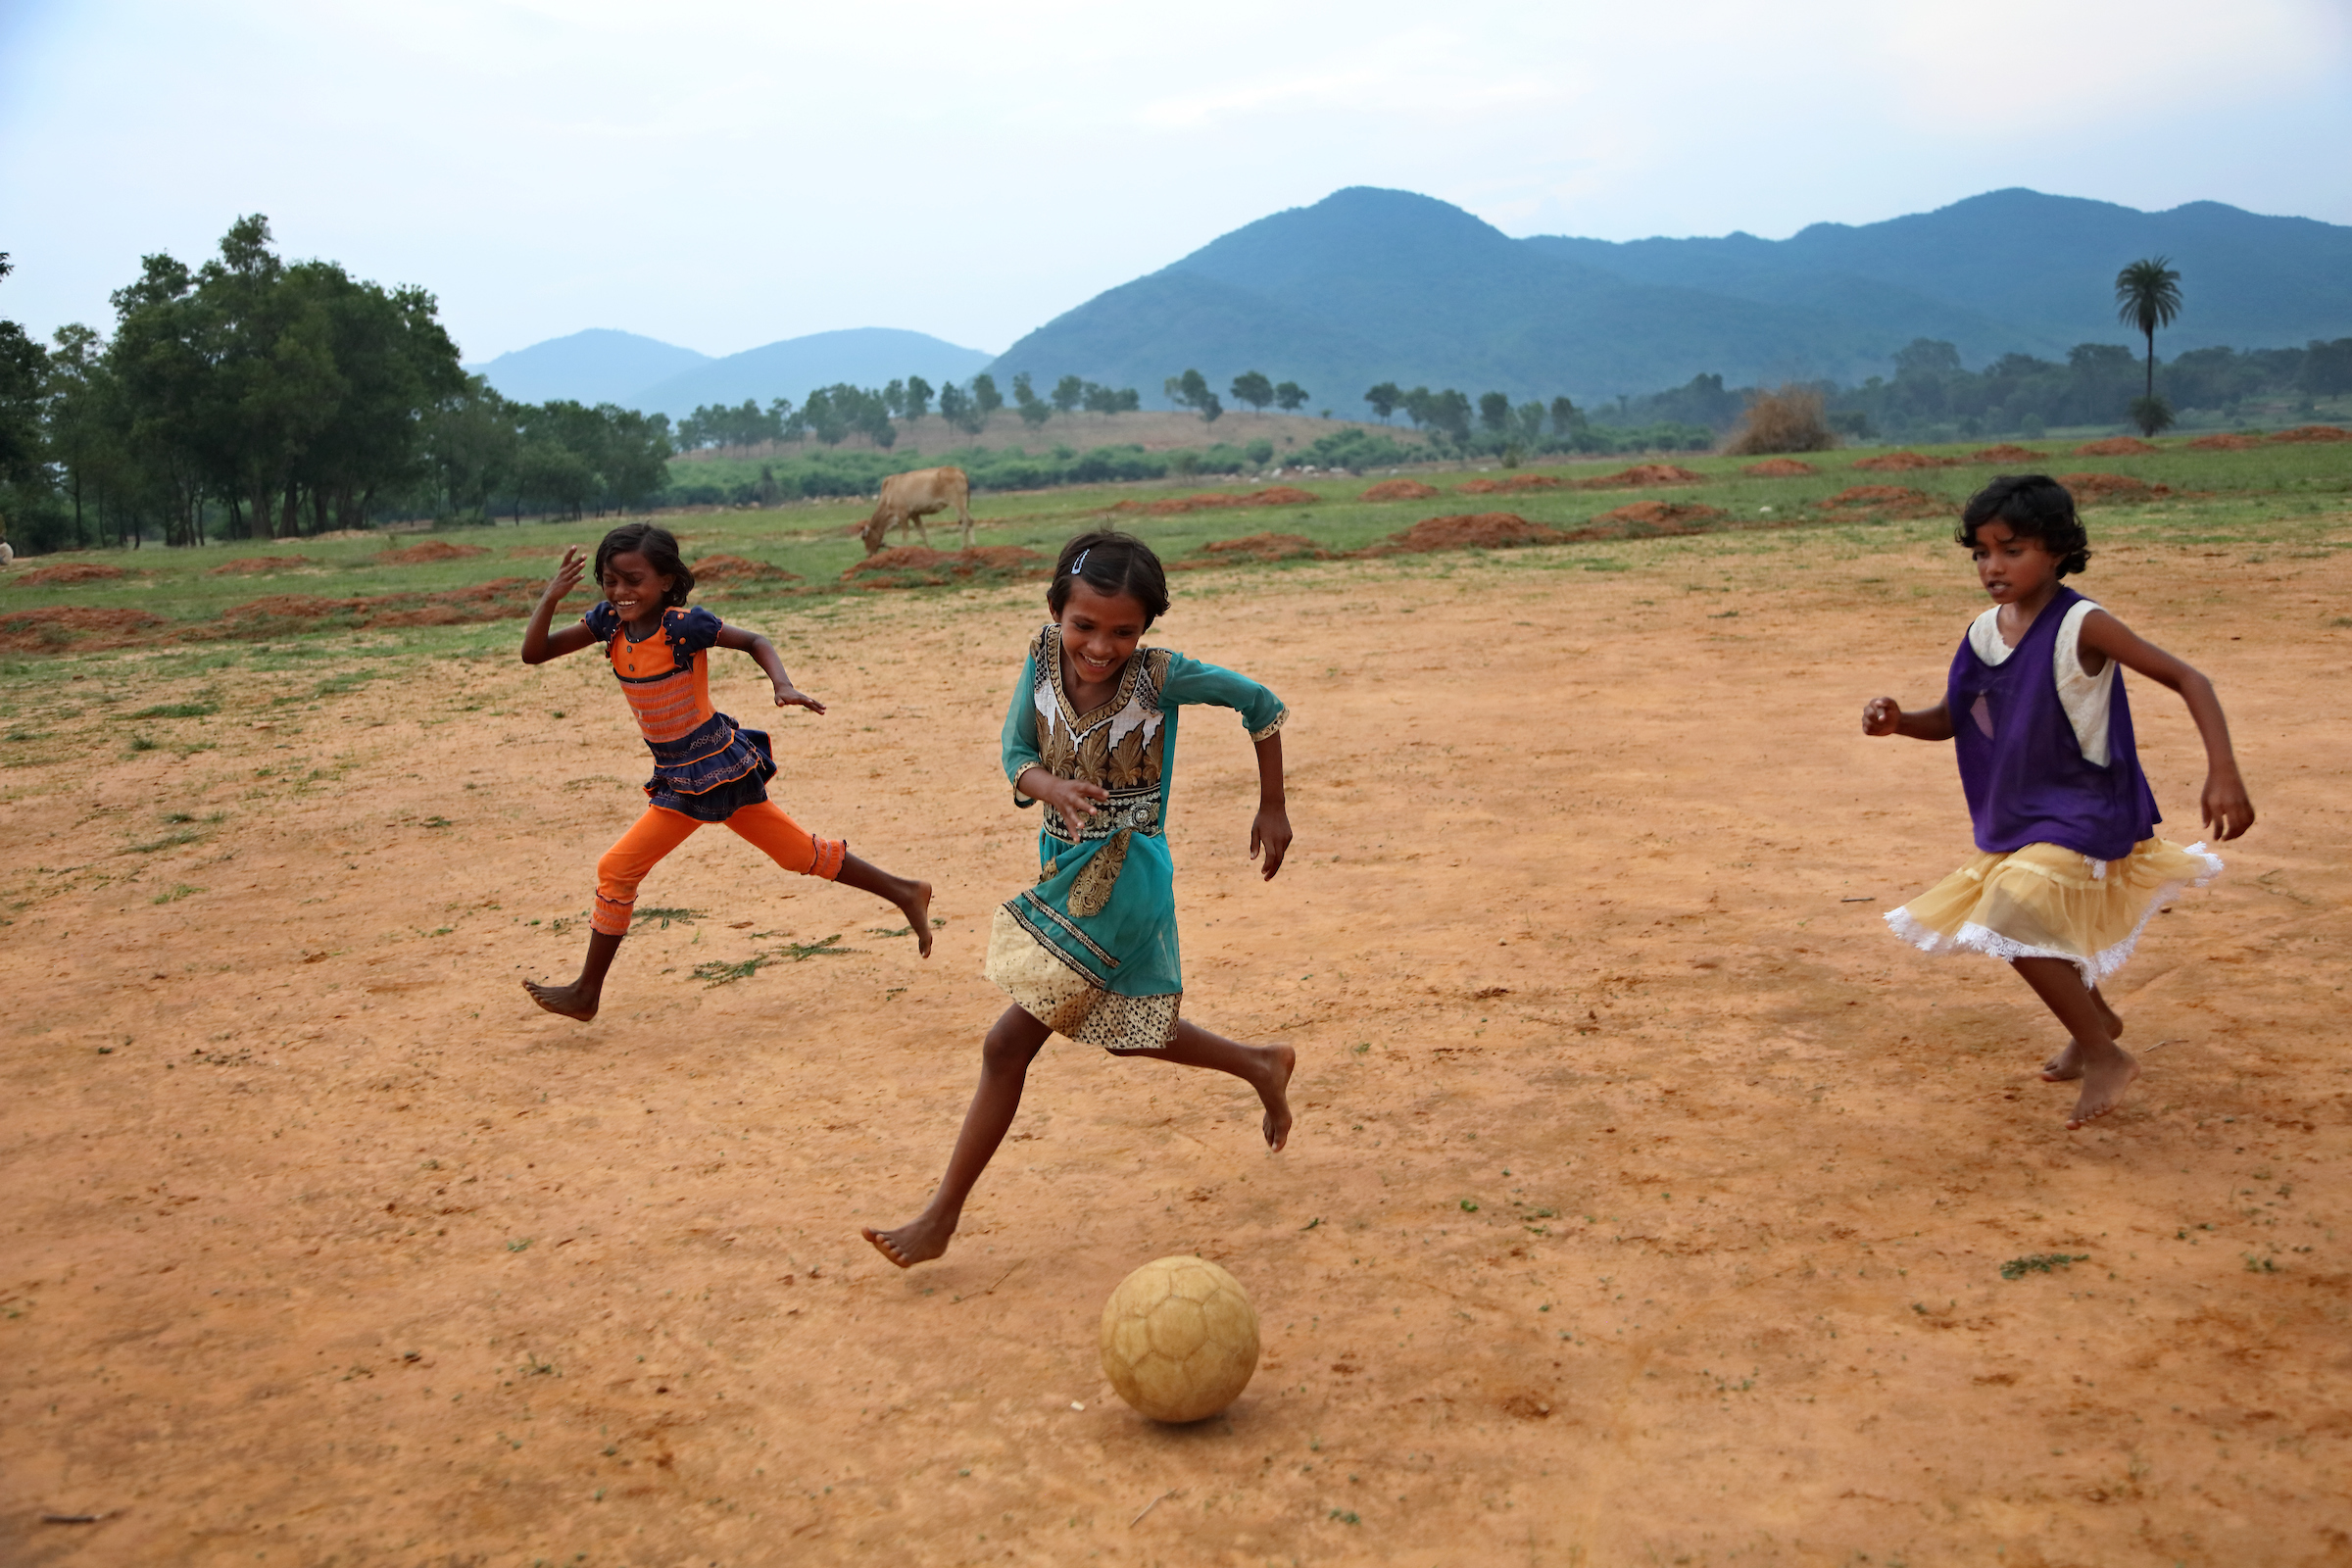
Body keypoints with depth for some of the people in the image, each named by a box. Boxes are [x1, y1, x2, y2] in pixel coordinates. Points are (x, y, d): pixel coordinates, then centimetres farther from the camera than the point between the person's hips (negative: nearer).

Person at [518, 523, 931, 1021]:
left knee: (617, 870, -3)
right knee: (799, 852, 15)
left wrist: (783, 686, -25)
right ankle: (904, 893, 25)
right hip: (675, 774, 7)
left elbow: (753, 641, -9)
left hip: (711, 770, -7)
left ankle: (587, 993, 12)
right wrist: (551, 597, -15)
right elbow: (534, 653, -1)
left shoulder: (682, 625, -19)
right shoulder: (609, 623, 0)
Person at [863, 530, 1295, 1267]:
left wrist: (1272, 809, 1)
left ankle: (941, 1218, 6)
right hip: (1063, 868, 7)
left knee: (1008, 1044, -7)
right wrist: (1053, 788, -26)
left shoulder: (1161, 676, -18)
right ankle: (1262, 1066, 46)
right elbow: (1016, 751, -3)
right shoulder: (1044, 655, -7)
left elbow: (1261, 703, -6)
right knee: (1125, 1033, 24)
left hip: (1121, 881, -7)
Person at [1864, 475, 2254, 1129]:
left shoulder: (2081, 626, -20)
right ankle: (2096, 1019, 52)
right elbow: (1950, 720, 8)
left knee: (2017, 916, -21)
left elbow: (2188, 680, -20)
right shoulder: (1985, 632, -1)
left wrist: (2223, 773, -30)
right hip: (2021, 817, 8)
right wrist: (1897, 720, -14)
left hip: (2086, 815, -8)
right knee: (2028, 923, 23)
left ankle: (2104, 1056, 0)